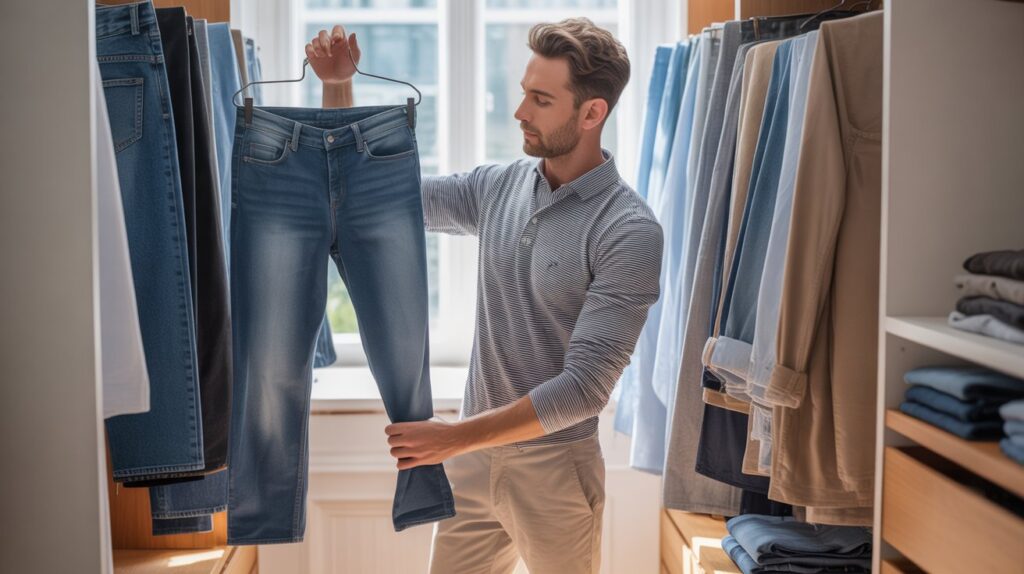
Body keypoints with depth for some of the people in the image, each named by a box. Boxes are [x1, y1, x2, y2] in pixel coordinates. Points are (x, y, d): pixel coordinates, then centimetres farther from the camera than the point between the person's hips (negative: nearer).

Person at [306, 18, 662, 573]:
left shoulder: (629, 231, -18)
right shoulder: (497, 187, 0)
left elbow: (584, 385, -22)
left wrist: (455, 437, -24)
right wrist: (337, 87, -7)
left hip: (552, 469, -5)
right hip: (472, 458, 5)